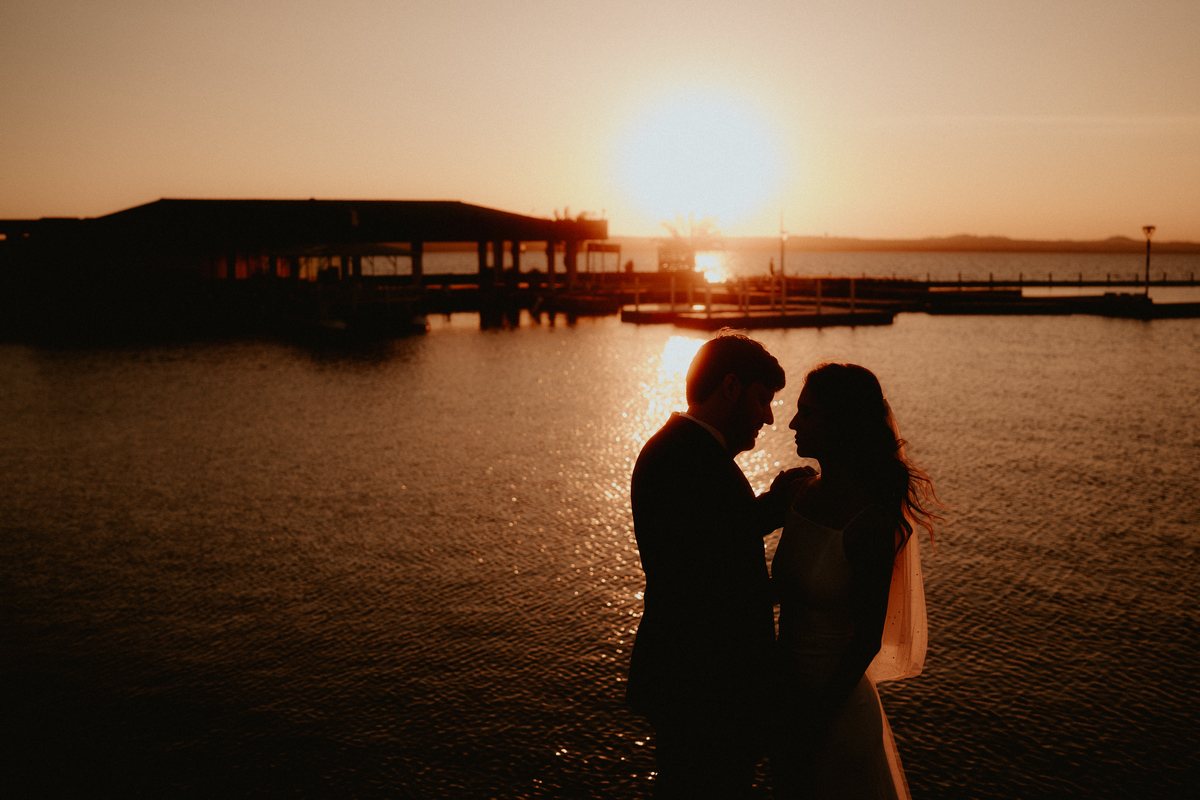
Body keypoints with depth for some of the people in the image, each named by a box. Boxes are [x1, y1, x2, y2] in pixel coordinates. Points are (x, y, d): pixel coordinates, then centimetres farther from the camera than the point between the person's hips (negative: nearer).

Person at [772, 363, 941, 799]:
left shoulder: (871, 525, -24)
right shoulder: (799, 491, -3)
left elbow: (866, 641, -19)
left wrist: (811, 726, -15)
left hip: (836, 699, -7)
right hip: (787, 690, 7)